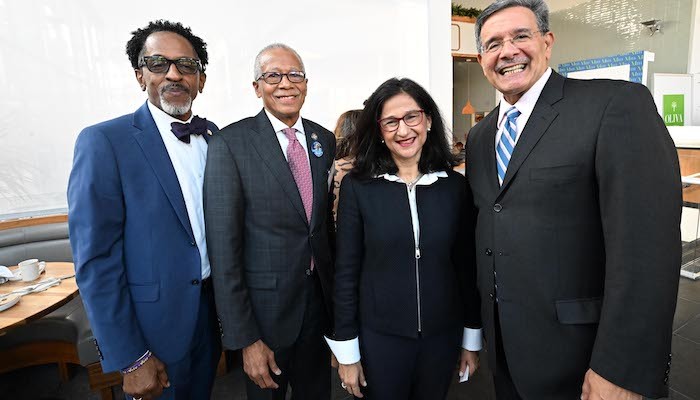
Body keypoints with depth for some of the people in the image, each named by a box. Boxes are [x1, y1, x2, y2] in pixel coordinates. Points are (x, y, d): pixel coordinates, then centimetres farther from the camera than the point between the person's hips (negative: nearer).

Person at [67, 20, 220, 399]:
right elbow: (96, 261, -16)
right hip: (154, 327, -5)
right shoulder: (103, 142, -15)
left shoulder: (214, 137, 1)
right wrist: (130, 359, -15)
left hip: (212, 312, 5)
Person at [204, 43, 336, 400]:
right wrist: (244, 338, -15)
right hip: (265, 305, -4)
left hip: (320, 299, 5)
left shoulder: (326, 140, 2)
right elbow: (223, 247, -15)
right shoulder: (230, 144, -13)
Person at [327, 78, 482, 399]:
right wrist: (347, 352, -5)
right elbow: (346, 271, -7)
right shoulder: (357, 186, -9)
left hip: (443, 335, 3)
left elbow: (467, 266, 3)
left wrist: (473, 339, 7)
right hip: (379, 336, -2)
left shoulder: (455, 186, -3)